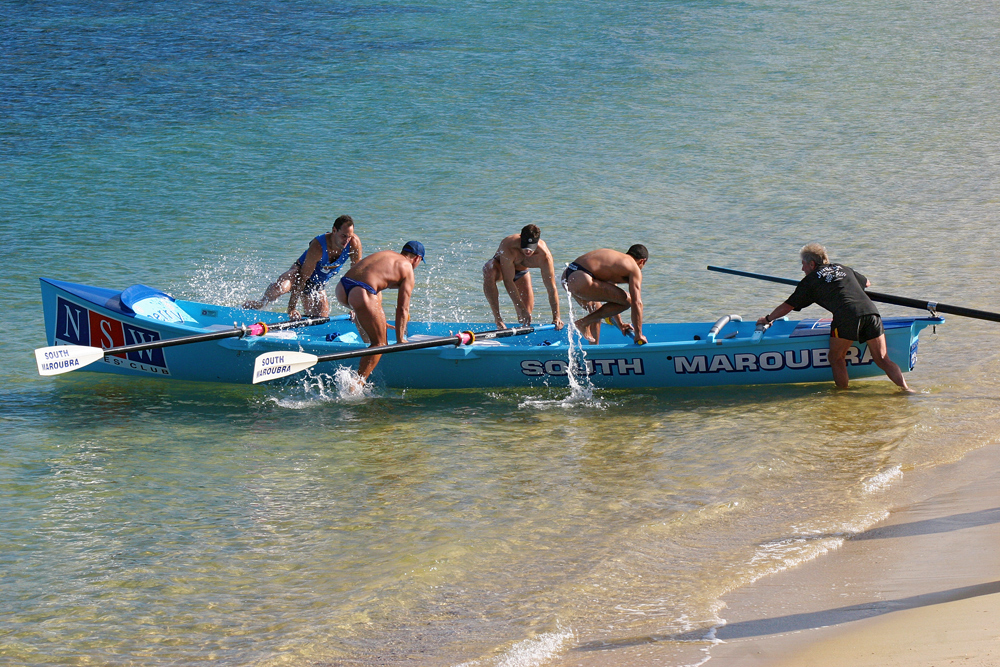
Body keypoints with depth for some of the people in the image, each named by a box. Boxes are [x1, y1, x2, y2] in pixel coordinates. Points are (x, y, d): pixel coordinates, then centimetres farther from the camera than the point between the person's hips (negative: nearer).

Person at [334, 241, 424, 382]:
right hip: (361, 294, -8)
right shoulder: (407, 269, 11)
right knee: (380, 343, 3)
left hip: (341, 287, 8)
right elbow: (402, 309, 7)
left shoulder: (387, 254, 31)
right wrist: (400, 340, 13)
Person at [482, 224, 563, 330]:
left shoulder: (544, 257, -34)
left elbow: (551, 289, -28)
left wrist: (556, 317, -32)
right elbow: (508, 282, -40)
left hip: (521, 271, 3)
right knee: (489, 272, -40)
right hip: (499, 265, -3)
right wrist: (521, 308, -41)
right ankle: (498, 319, -35)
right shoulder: (508, 247, -43)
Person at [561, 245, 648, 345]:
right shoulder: (635, 270, 8)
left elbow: (613, 295, 42)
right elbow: (637, 303, 1)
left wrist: (620, 325, 48)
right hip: (581, 281, -10)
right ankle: (584, 323, 1)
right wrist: (638, 335, 5)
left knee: (597, 311, 30)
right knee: (626, 300, -3)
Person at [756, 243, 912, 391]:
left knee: (836, 358, 12)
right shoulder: (844, 269, 29)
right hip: (871, 311, 5)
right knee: (882, 359, 6)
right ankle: (904, 388, -7)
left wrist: (768, 319, 37)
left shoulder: (810, 280, 15)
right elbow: (867, 283, 47)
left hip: (847, 316, -5)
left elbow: (787, 306, 21)